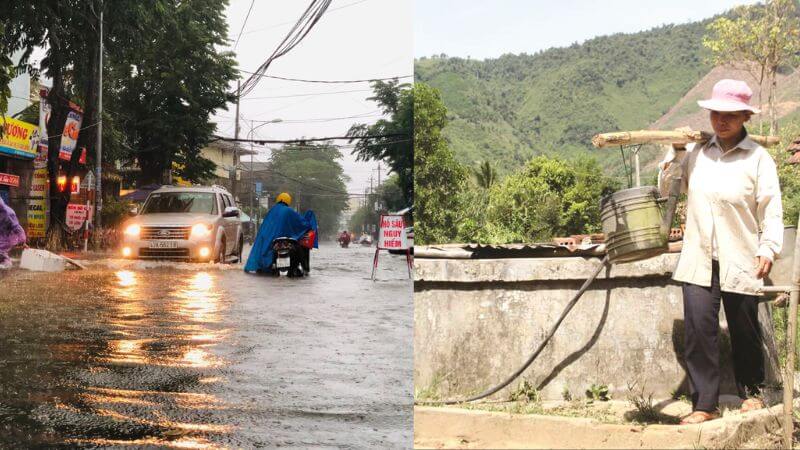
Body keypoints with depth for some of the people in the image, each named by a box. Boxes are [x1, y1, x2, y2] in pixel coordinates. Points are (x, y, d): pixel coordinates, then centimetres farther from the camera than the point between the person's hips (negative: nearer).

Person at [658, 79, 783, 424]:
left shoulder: (758, 158, -1)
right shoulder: (696, 152, 7)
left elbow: (771, 208, -2)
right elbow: (665, 186, 18)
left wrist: (769, 248, -12)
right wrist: (676, 154, 5)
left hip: (740, 261, -2)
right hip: (698, 259, 2)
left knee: (744, 331, 11)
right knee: (698, 327, -7)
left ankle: (750, 392, 34)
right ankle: (704, 404, 0)